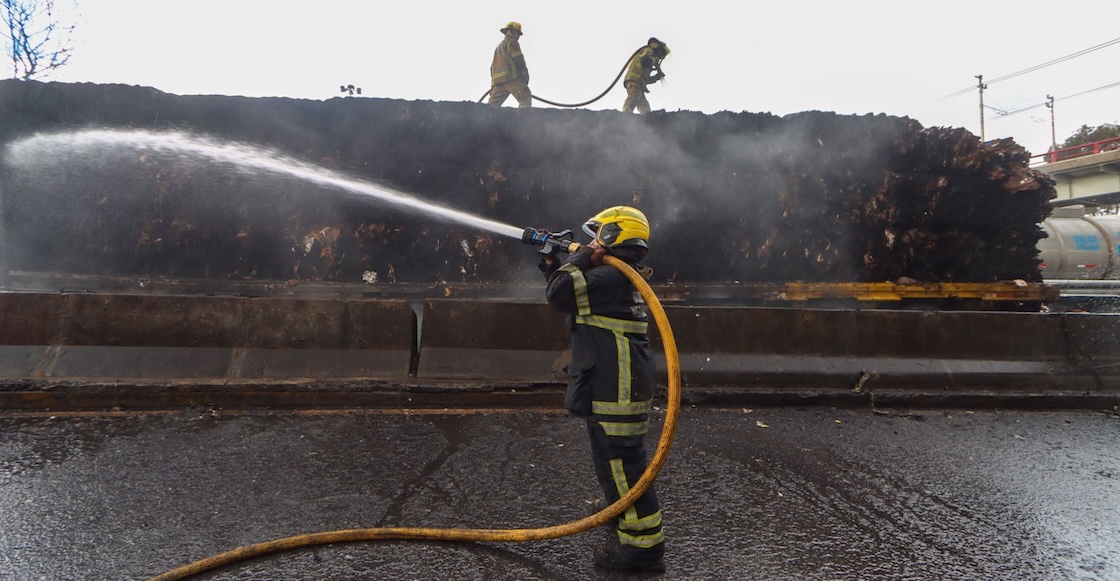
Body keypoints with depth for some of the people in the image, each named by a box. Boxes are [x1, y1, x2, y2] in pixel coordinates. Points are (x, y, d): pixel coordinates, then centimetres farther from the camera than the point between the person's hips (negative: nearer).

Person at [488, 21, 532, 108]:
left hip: (497, 79, 8)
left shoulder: (499, 47, 36)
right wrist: (525, 75, 1)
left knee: (492, 103, 1)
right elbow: (518, 60, -4)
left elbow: (492, 66, 30)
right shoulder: (511, 42, 10)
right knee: (525, 98, -20)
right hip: (511, 76, -8)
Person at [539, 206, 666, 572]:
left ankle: (643, 545, 2)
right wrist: (553, 265, 19)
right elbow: (573, 294, 26)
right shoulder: (618, 277, 16)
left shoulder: (609, 275, -18)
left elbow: (559, 295, -19)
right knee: (615, 456, 28)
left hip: (615, 391, -11)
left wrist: (581, 258, -9)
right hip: (617, 387, 11)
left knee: (620, 461, -5)